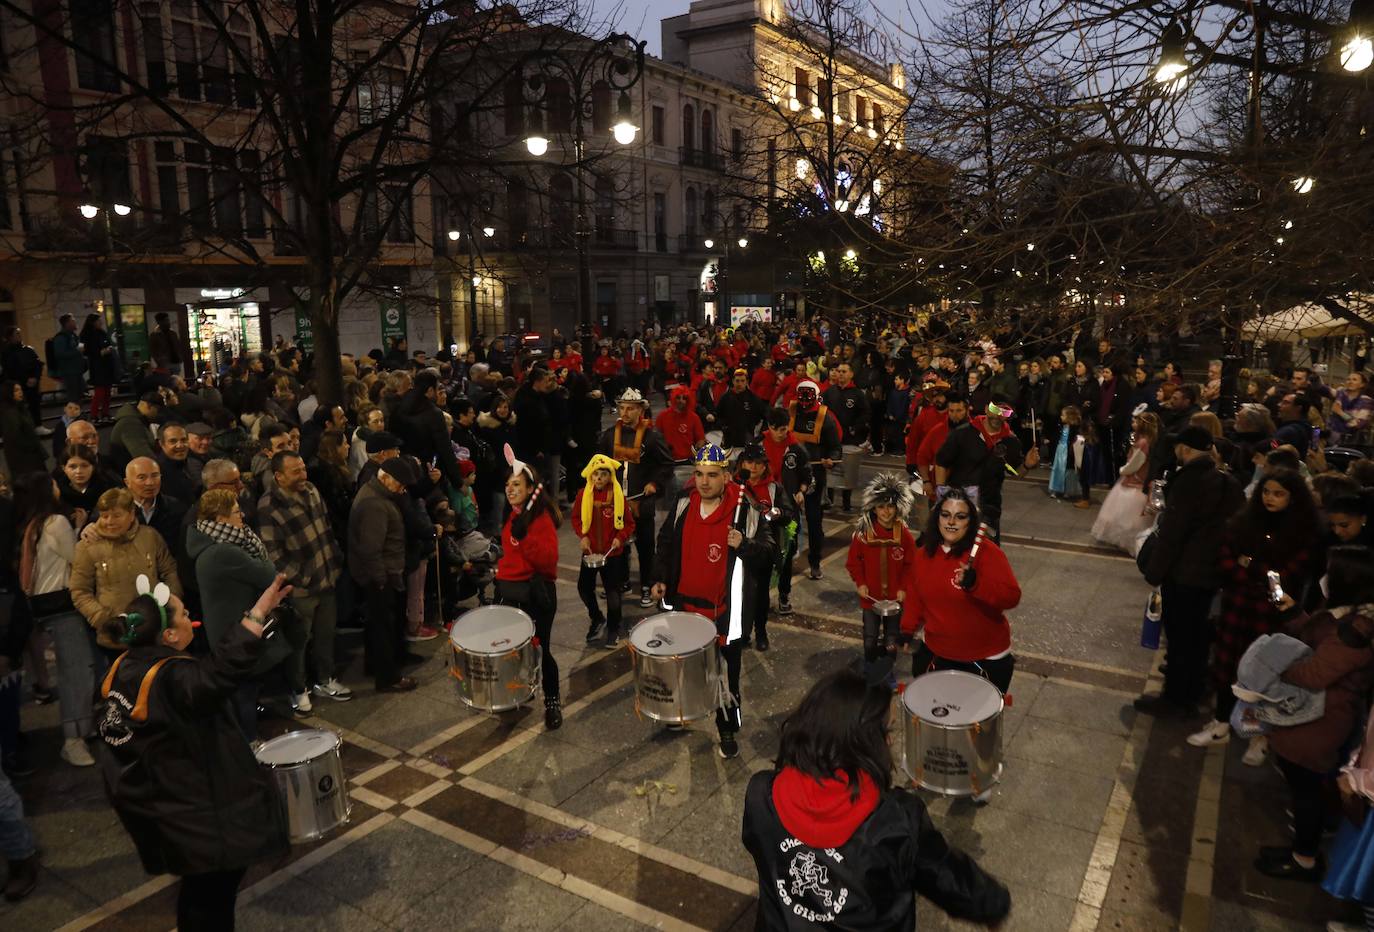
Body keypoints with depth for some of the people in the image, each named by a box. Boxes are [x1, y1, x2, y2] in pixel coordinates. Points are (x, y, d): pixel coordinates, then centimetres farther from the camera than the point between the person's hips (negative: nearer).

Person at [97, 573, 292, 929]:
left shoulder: (126, 666, -3)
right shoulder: (171, 679, -31)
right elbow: (220, 670, -50)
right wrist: (258, 613, -52)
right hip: (192, 811, -9)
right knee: (217, 883, 8)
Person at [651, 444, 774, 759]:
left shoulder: (744, 511, -16)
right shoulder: (683, 504, -3)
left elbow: (767, 554, -12)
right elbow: (667, 542, 11)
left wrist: (743, 545, -31)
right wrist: (660, 578, 2)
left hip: (725, 610, -4)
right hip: (685, 603, 4)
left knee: (726, 674, 7)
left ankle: (728, 730, 27)